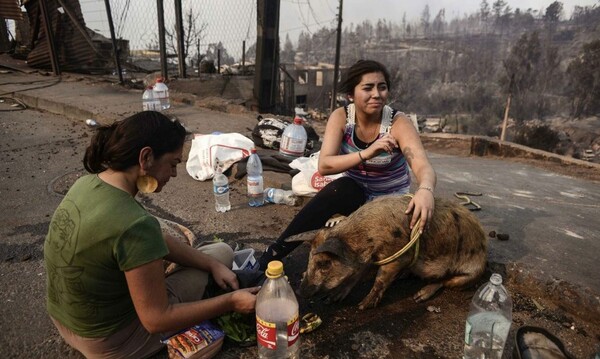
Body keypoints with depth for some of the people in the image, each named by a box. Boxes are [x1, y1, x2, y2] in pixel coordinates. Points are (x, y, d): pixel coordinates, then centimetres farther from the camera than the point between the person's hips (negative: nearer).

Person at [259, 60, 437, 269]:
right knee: (339, 189, -34)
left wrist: (425, 190, -58)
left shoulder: (398, 123, -20)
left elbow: (424, 167, -34)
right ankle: (267, 260, -30)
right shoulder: (341, 117, -14)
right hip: (355, 194, 0)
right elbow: (323, 166, -27)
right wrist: (366, 153, -42)